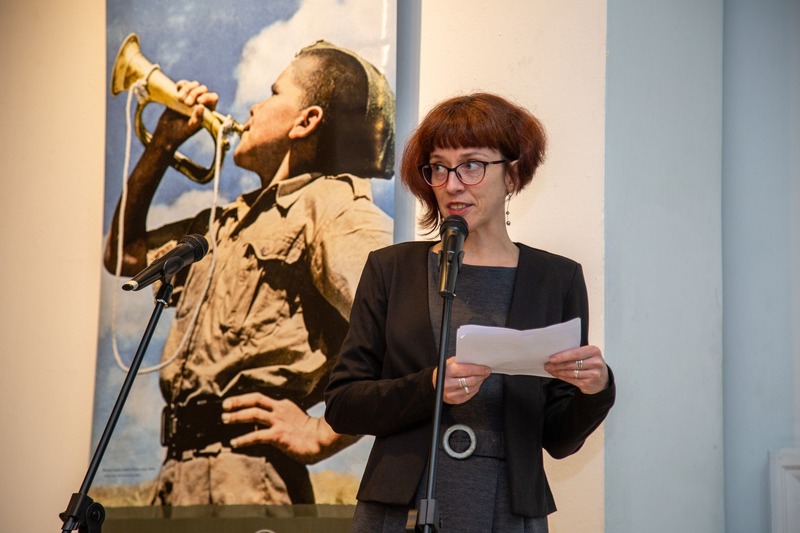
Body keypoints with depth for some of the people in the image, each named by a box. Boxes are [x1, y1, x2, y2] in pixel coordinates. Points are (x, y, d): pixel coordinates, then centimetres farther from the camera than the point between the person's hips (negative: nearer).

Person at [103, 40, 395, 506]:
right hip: (181, 472, 8)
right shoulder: (233, 219, 22)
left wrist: (321, 436, -18)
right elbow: (125, 255, 32)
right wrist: (163, 144, 24)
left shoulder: (331, 203, -7)